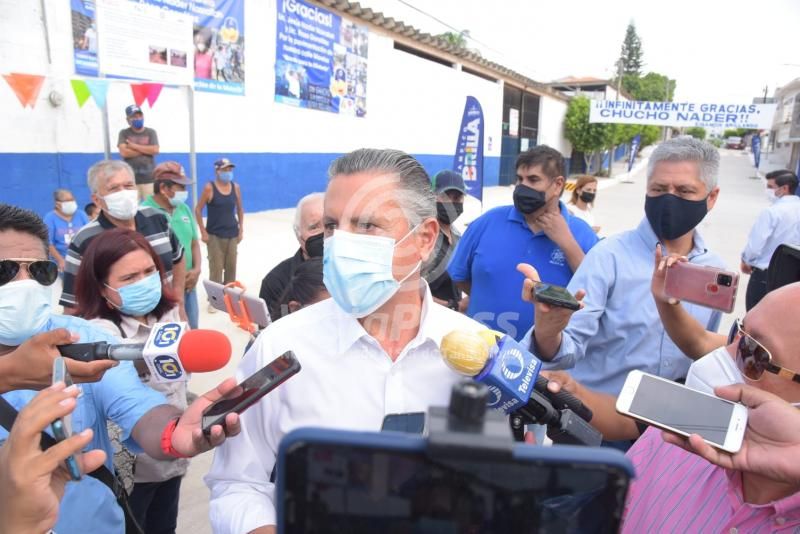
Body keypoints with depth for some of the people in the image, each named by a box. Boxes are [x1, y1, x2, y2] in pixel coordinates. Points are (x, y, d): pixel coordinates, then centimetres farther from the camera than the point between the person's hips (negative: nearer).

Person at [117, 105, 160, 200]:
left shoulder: (151, 132, 9)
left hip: (149, 178, 1)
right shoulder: (124, 133, 7)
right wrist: (146, 150, -4)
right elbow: (124, 152, -7)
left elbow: (155, 150, -6)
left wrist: (134, 146, -4)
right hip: (131, 179, -1)